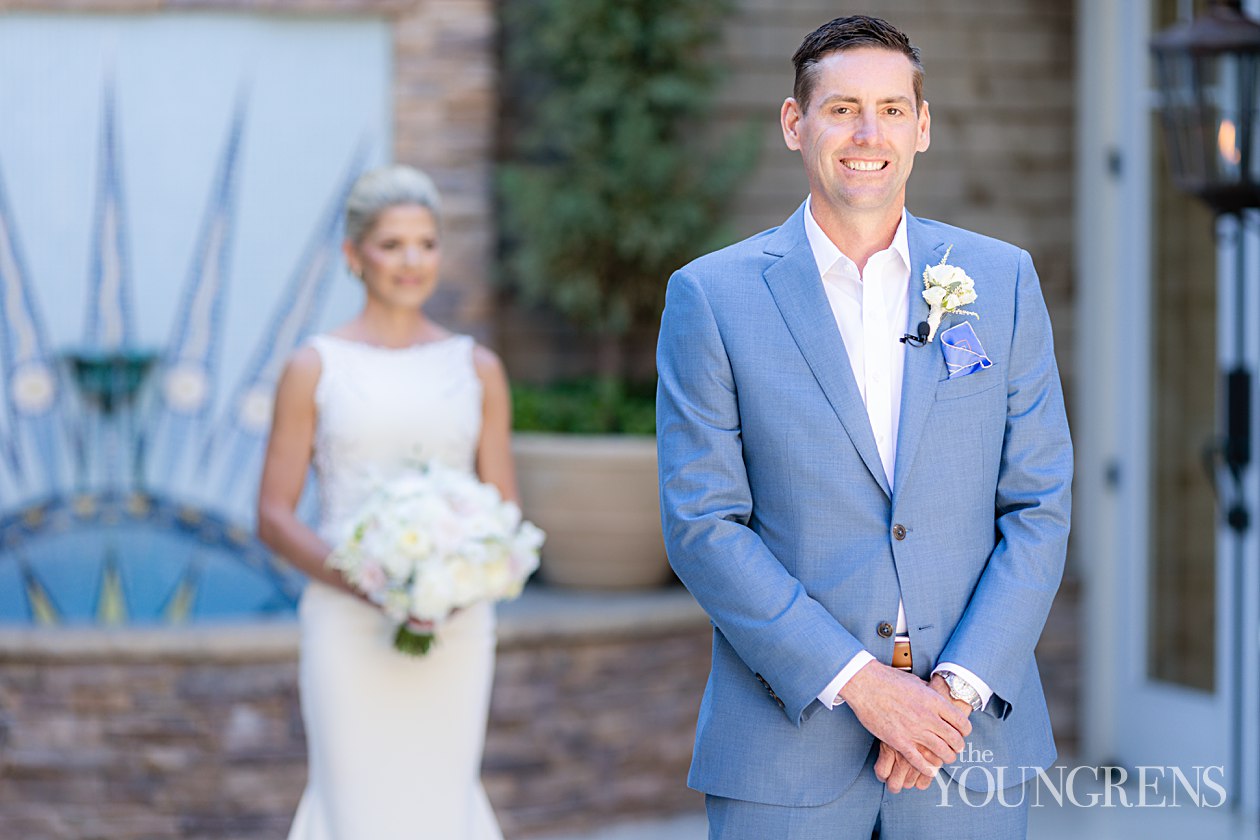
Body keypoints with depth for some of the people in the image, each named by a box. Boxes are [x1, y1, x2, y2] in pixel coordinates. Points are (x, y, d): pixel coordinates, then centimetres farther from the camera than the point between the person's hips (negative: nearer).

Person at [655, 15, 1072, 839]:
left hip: (971, 734, 2)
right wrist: (859, 681, -13)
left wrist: (958, 687, -9)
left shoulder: (1004, 279, 5)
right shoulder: (712, 296, -1)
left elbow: (1040, 507, 3)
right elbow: (703, 524, -6)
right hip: (787, 749, -1)